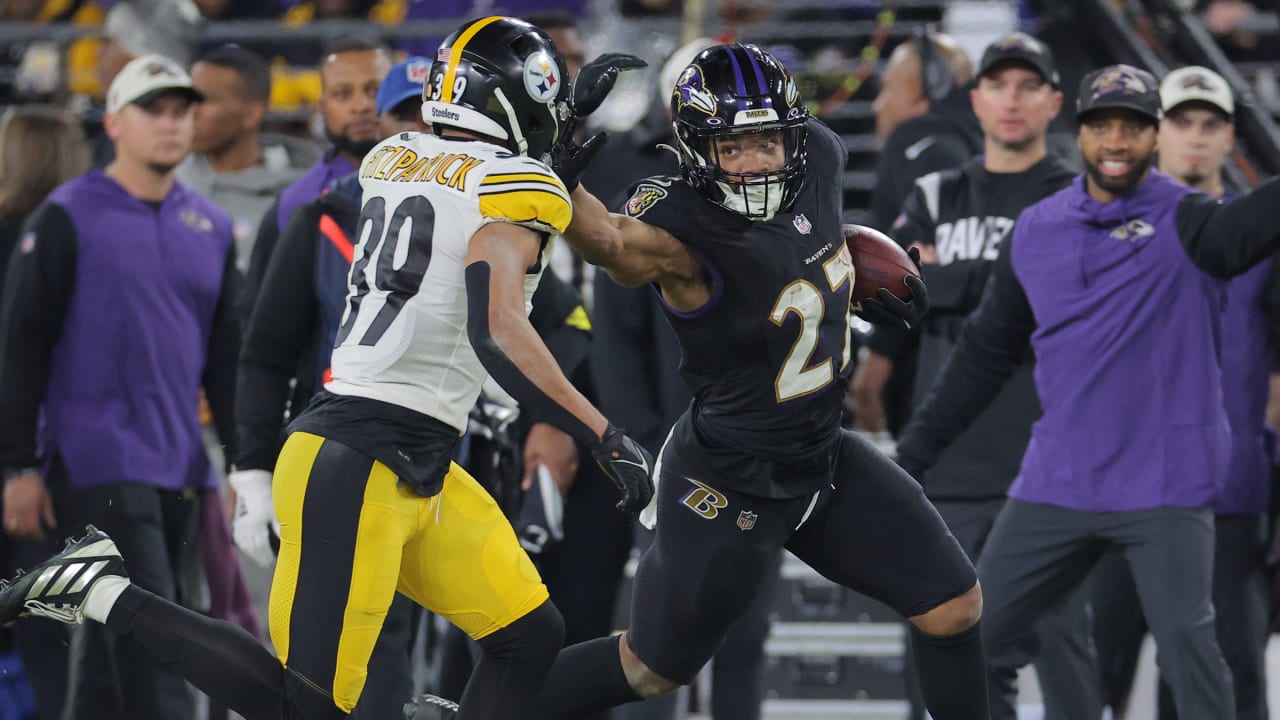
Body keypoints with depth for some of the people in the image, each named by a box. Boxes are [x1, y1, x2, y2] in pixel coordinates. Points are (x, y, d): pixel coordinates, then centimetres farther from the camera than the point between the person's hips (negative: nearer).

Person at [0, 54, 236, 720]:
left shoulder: (210, 227, 14)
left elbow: (227, 355, 19)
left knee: (114, 652, 10)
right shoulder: (69, 217, -3)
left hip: (180, 468, 6)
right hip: (98, 467, -6)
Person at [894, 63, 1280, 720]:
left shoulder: (1182, 222, -6)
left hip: (1164, 486, -5)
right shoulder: (1036, 231, 8)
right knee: (978, 640, 6)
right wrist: (911, 456, 16)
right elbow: (985, 352, 17)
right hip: (1057, 485, 5)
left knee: (1186, 641, -16)